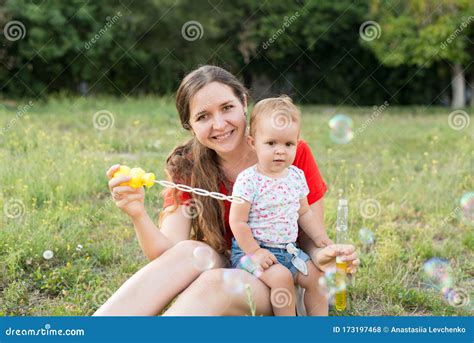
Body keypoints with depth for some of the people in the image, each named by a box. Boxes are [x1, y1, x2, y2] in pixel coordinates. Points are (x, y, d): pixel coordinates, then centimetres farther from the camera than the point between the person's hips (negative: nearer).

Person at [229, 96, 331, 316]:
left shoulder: (297, 176, 4)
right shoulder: (248, 180, -16)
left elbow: (304, 212, 17)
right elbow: (237, 222, -16)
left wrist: (320, 237, 8)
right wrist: (255, 252, -19)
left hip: (288, 249, 7)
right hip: (251, 249, -6)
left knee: (314, 276, -4)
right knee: (281, 277, -26)